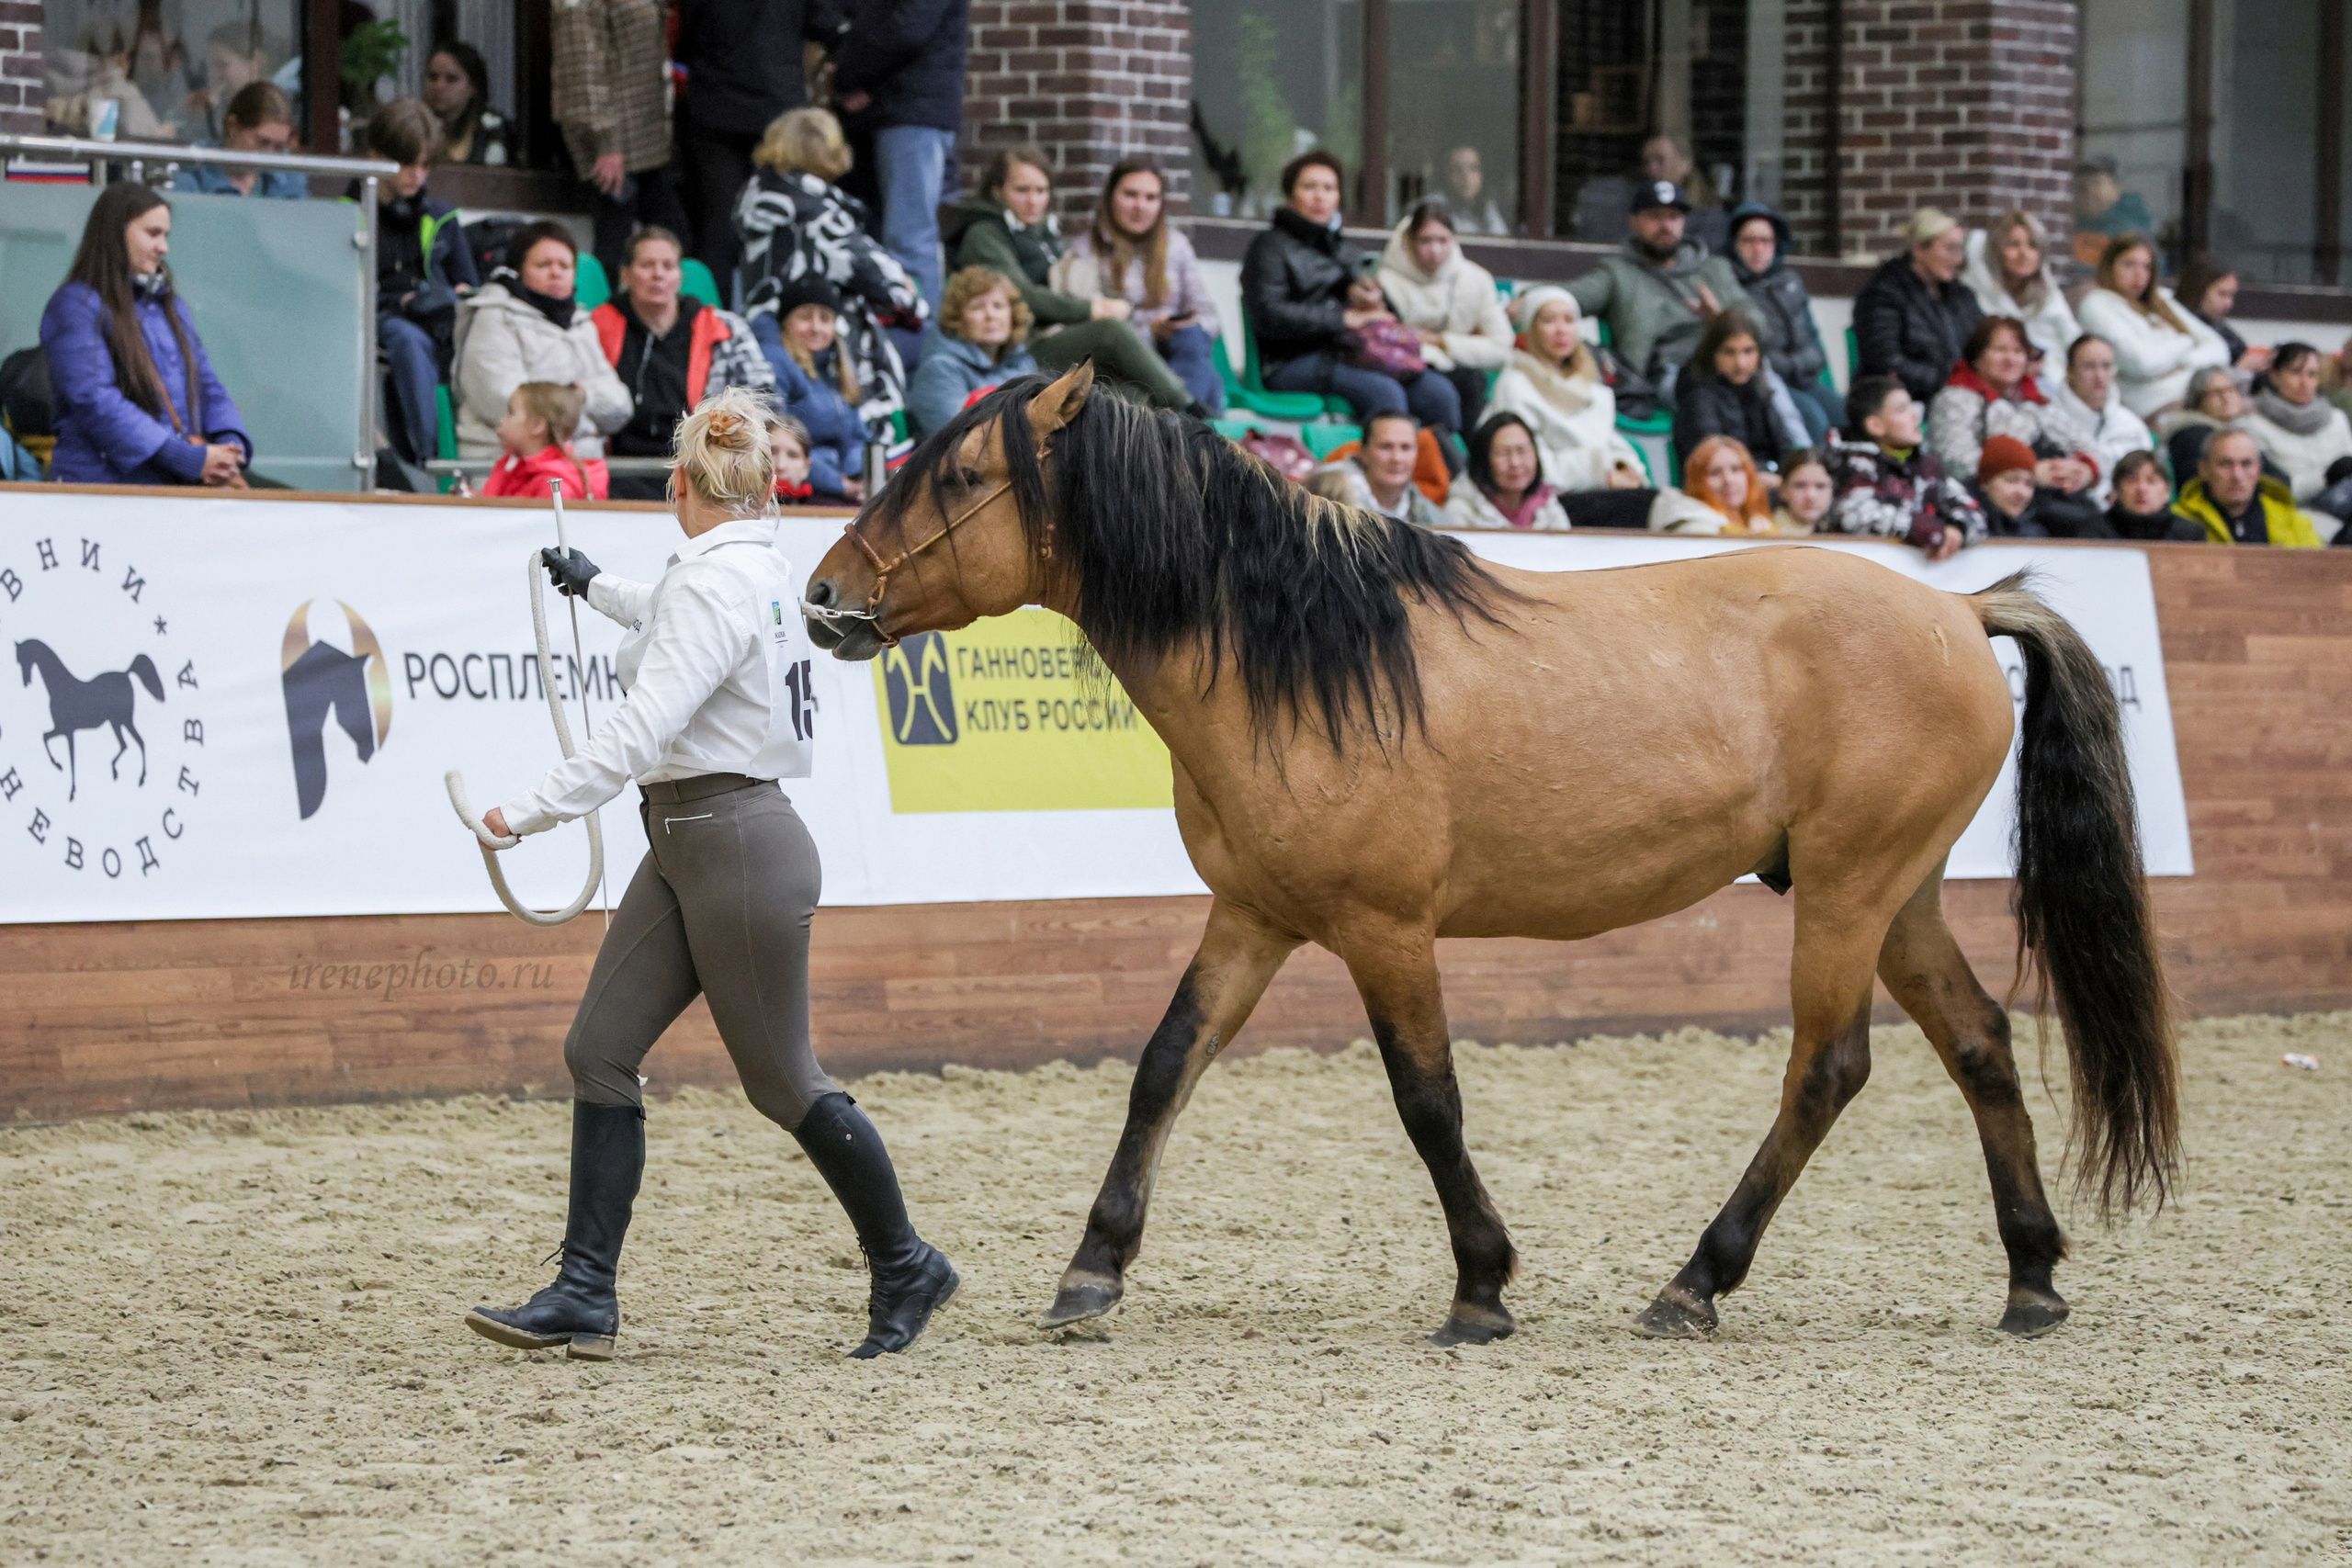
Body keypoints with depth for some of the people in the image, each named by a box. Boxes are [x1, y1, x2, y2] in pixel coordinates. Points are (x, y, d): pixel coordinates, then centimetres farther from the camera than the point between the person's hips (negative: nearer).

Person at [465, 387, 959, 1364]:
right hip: (682, 848, 10)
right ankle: (585, 1296, 2)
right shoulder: (761, 570, 10)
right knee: (598, 1052, 3)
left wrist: (531, 812, -29)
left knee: (782, 1081, 1)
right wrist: (596, 588, 50)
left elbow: (642, 730, -29)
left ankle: (907, 1269, 18)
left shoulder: (714, 584, -20)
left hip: (737, 850, -10)